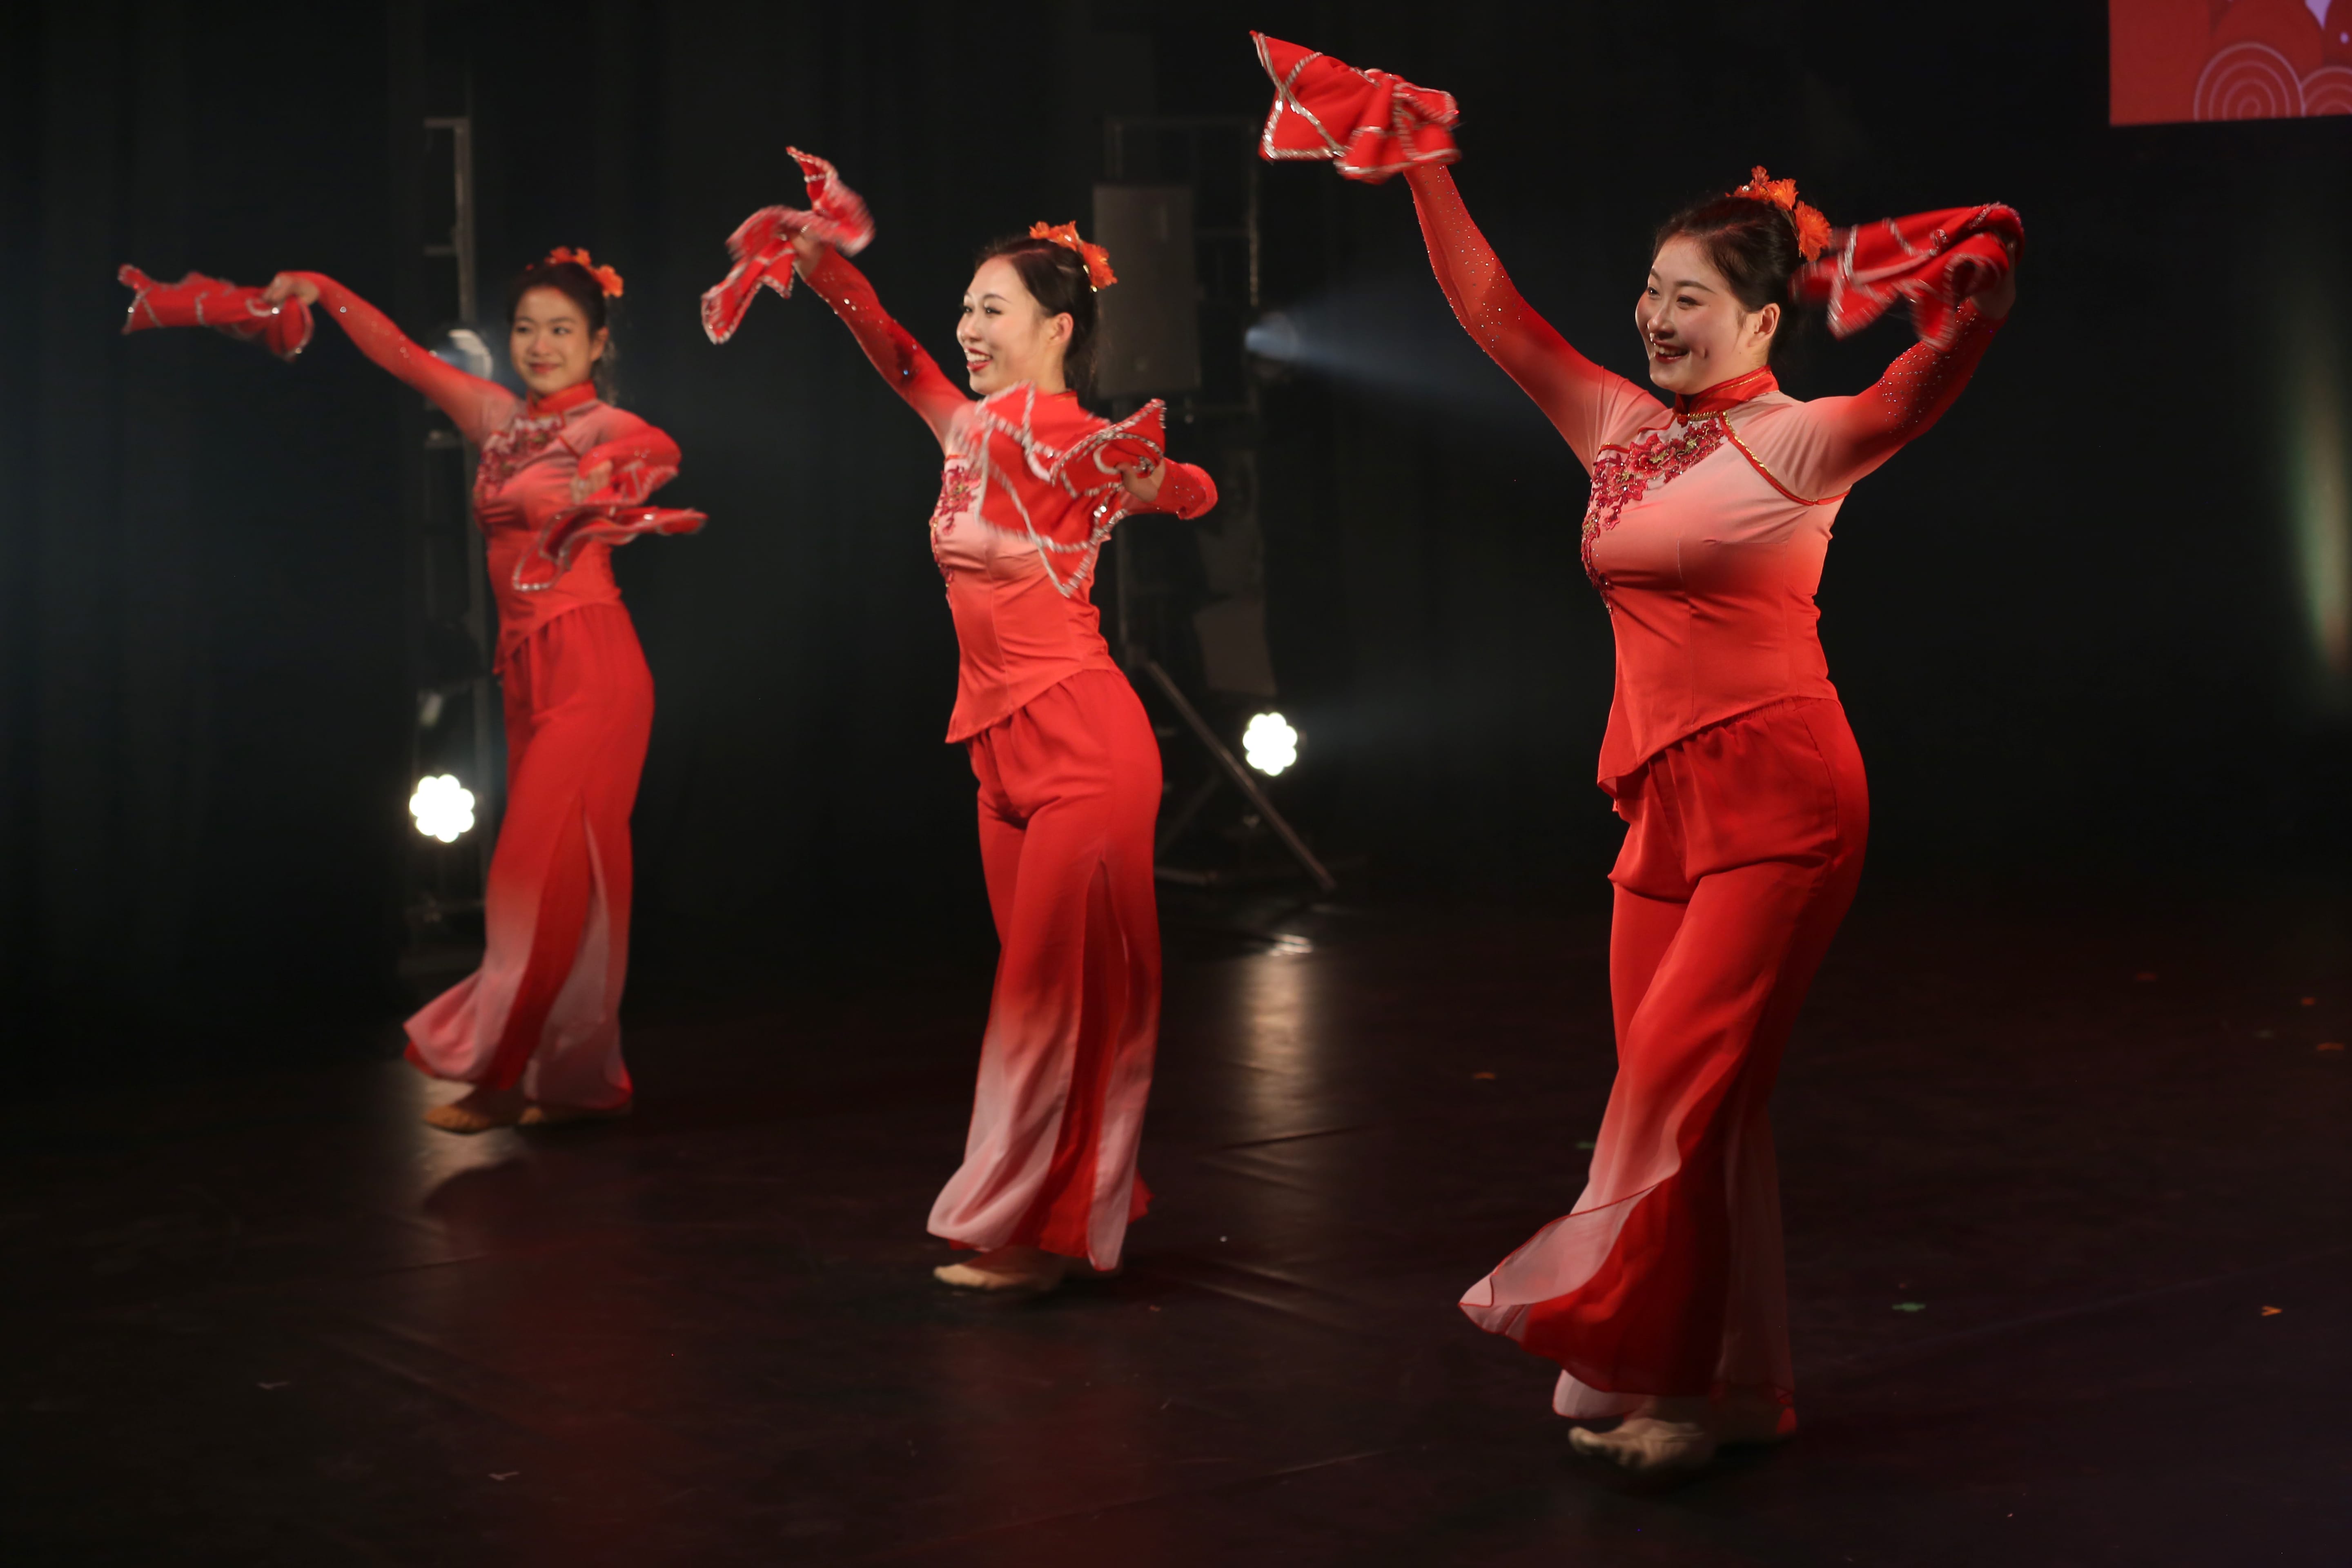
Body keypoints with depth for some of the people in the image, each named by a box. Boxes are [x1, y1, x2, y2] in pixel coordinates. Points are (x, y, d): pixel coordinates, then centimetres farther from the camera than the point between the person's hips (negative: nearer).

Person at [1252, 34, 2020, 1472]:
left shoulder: (1798, 445, -7)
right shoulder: (1620, 429, 11)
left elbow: (1924, 393, -26)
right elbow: (1495, 315, 16)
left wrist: (1968, 307, -45)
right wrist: (1425, 169, 16)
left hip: (1778, 802, -7)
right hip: (1666, 802, 7)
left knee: (1680, 1079, -10)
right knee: (1683, 1096, 8)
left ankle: (1667, 1376, 2)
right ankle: (1724, 1387, 17)